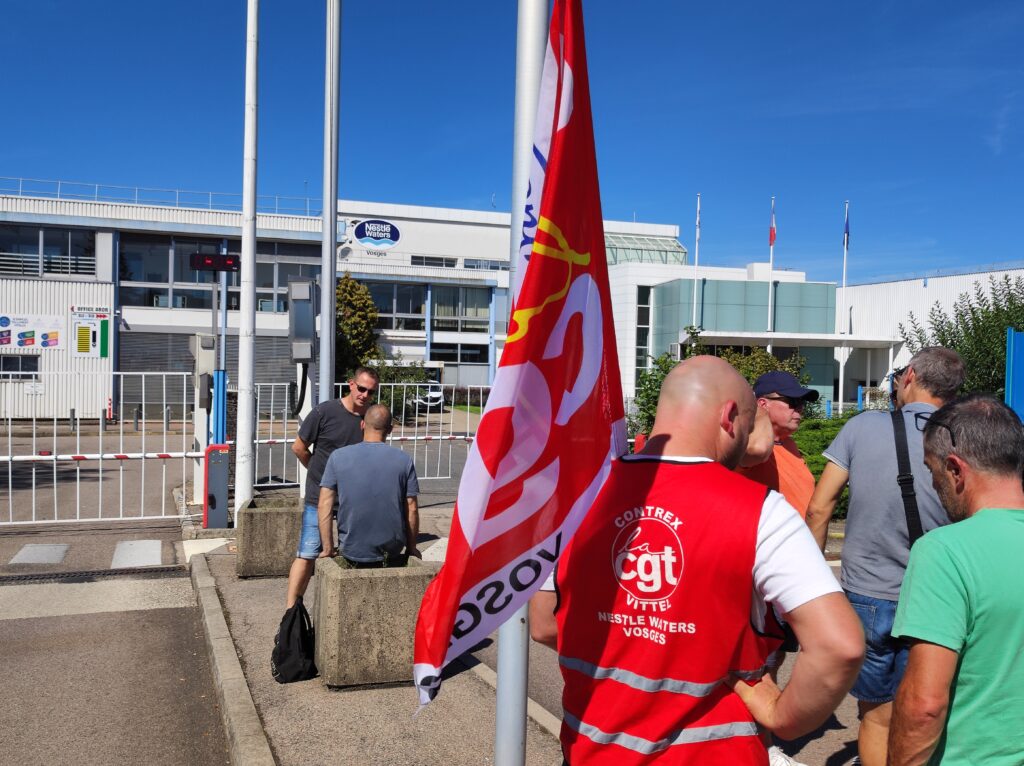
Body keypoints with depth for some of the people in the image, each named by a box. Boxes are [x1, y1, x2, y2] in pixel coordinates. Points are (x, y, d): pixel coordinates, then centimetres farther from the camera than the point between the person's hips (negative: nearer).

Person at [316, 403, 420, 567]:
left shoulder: (338, 456, -4)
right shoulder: (404, 460, -4)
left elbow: (325, 505, -7)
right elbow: (412, 509, -3)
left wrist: (328, 548, -1)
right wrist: (411, 548, 9)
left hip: (352, 554, 0)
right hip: (393, 552, 0)